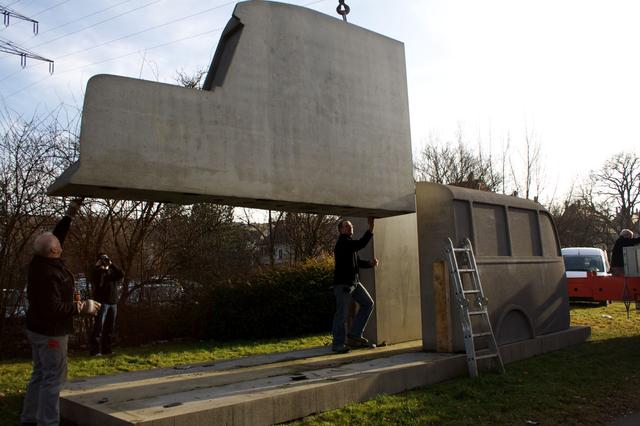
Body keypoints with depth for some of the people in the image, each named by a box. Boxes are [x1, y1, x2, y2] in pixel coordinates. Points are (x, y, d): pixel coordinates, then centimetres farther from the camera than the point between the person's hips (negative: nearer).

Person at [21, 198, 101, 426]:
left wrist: (70, 213, 13)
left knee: (40, 374, 19)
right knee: (53, 378, -3)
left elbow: (56, 235, 12)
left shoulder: (41, 261, 0)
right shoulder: (48, 275, -27)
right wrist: (82, 307, -22)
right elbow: (53, 308, -30)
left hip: (38, 328, 10)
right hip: (50, 332, -10)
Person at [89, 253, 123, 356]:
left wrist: (111, 264, -7)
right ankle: (95, 350, -9)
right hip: (102, 302, -5)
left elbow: (120, 275, -3)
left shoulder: (112, 271, 17)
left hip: (113, 302, 5)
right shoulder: (97, 271, 4)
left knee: (109, 327, 8)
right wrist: (98, 265, -13)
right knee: (99, 326, -10)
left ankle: (106, 349, 15)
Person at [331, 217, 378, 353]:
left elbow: (357, 262, 21)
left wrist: (370, 263, 4)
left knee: (368, 304, 8)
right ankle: (338, 344, 5)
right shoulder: (342, 243, -13)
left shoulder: (350, 243, 19)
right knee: (342, 314, -5)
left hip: (354, 282, 10)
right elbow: (361, 244, -28)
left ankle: (354, 335, 13)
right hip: (342, 283, -10)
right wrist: (371, 228, -26)